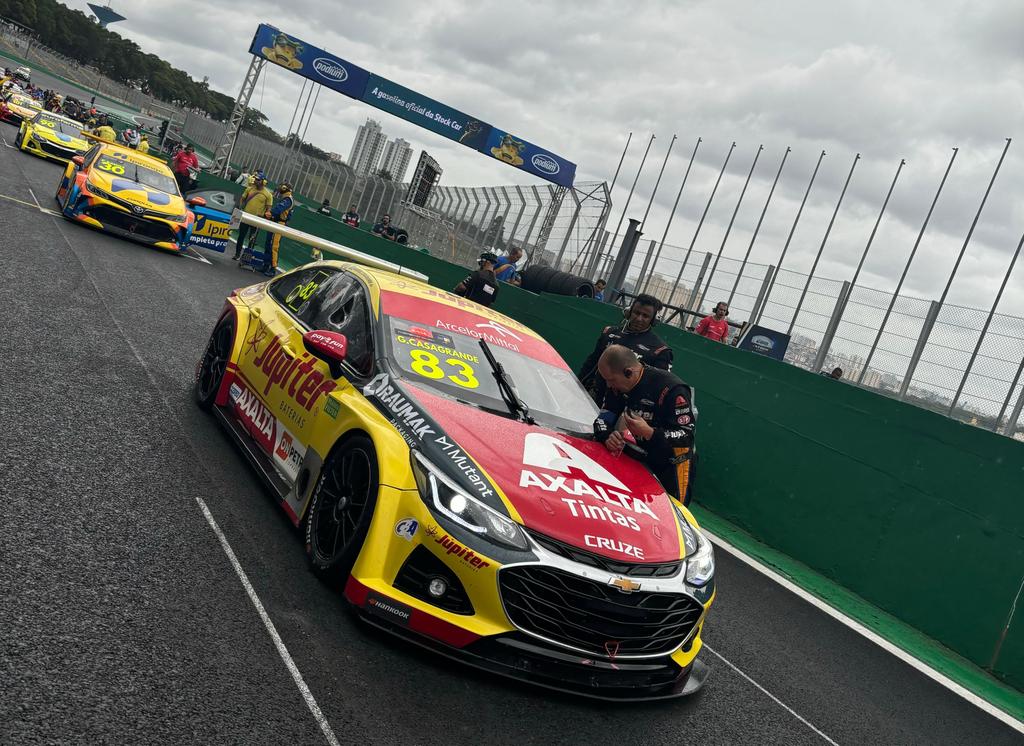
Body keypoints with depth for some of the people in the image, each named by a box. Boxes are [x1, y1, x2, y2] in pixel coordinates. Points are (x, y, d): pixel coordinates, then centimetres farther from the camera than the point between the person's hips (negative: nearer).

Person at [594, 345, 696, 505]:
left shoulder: (672, 389, -26)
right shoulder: (621, 385, -4)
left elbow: (686, 436, -25)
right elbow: (604, 417, 0)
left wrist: (649, 433, -37)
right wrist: (607, 436, -21)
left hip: (671, 465, -6)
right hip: (637, 457, 6)